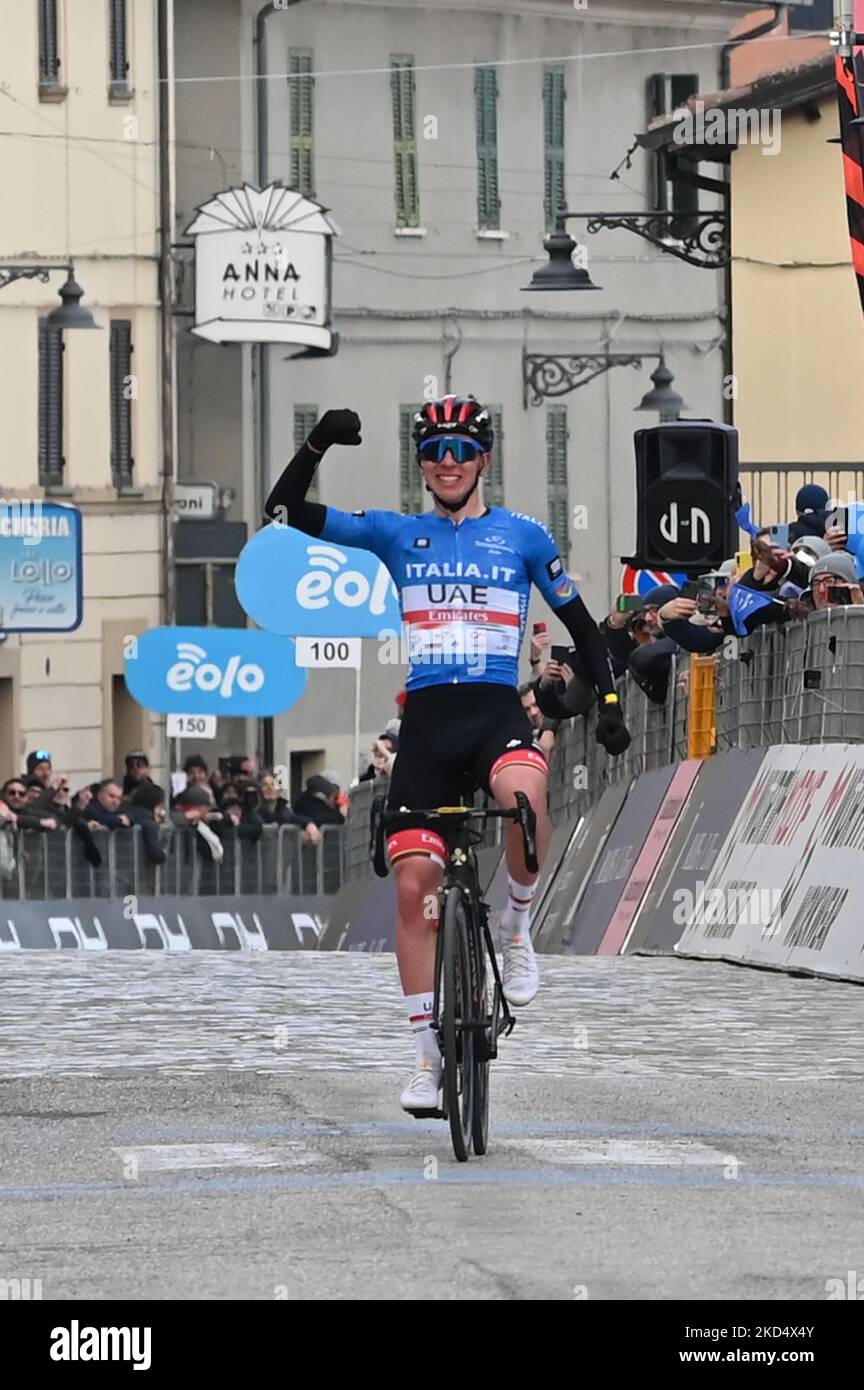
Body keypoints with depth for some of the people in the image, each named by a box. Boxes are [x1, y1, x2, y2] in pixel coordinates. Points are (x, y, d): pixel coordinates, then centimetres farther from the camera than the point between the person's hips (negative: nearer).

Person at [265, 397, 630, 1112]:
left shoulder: (523, 536, 9)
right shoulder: (398, 535, 12)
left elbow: (580, 623, 14)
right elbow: (285, 510, 5)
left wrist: (610, 701, 3)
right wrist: (318, 444, -10)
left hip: (498, 711, -2)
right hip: (426, 721, 2)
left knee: (525, 796, -37)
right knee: (414, 885, -5)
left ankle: (518, 925, -9)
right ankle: (427, 1053, 4)